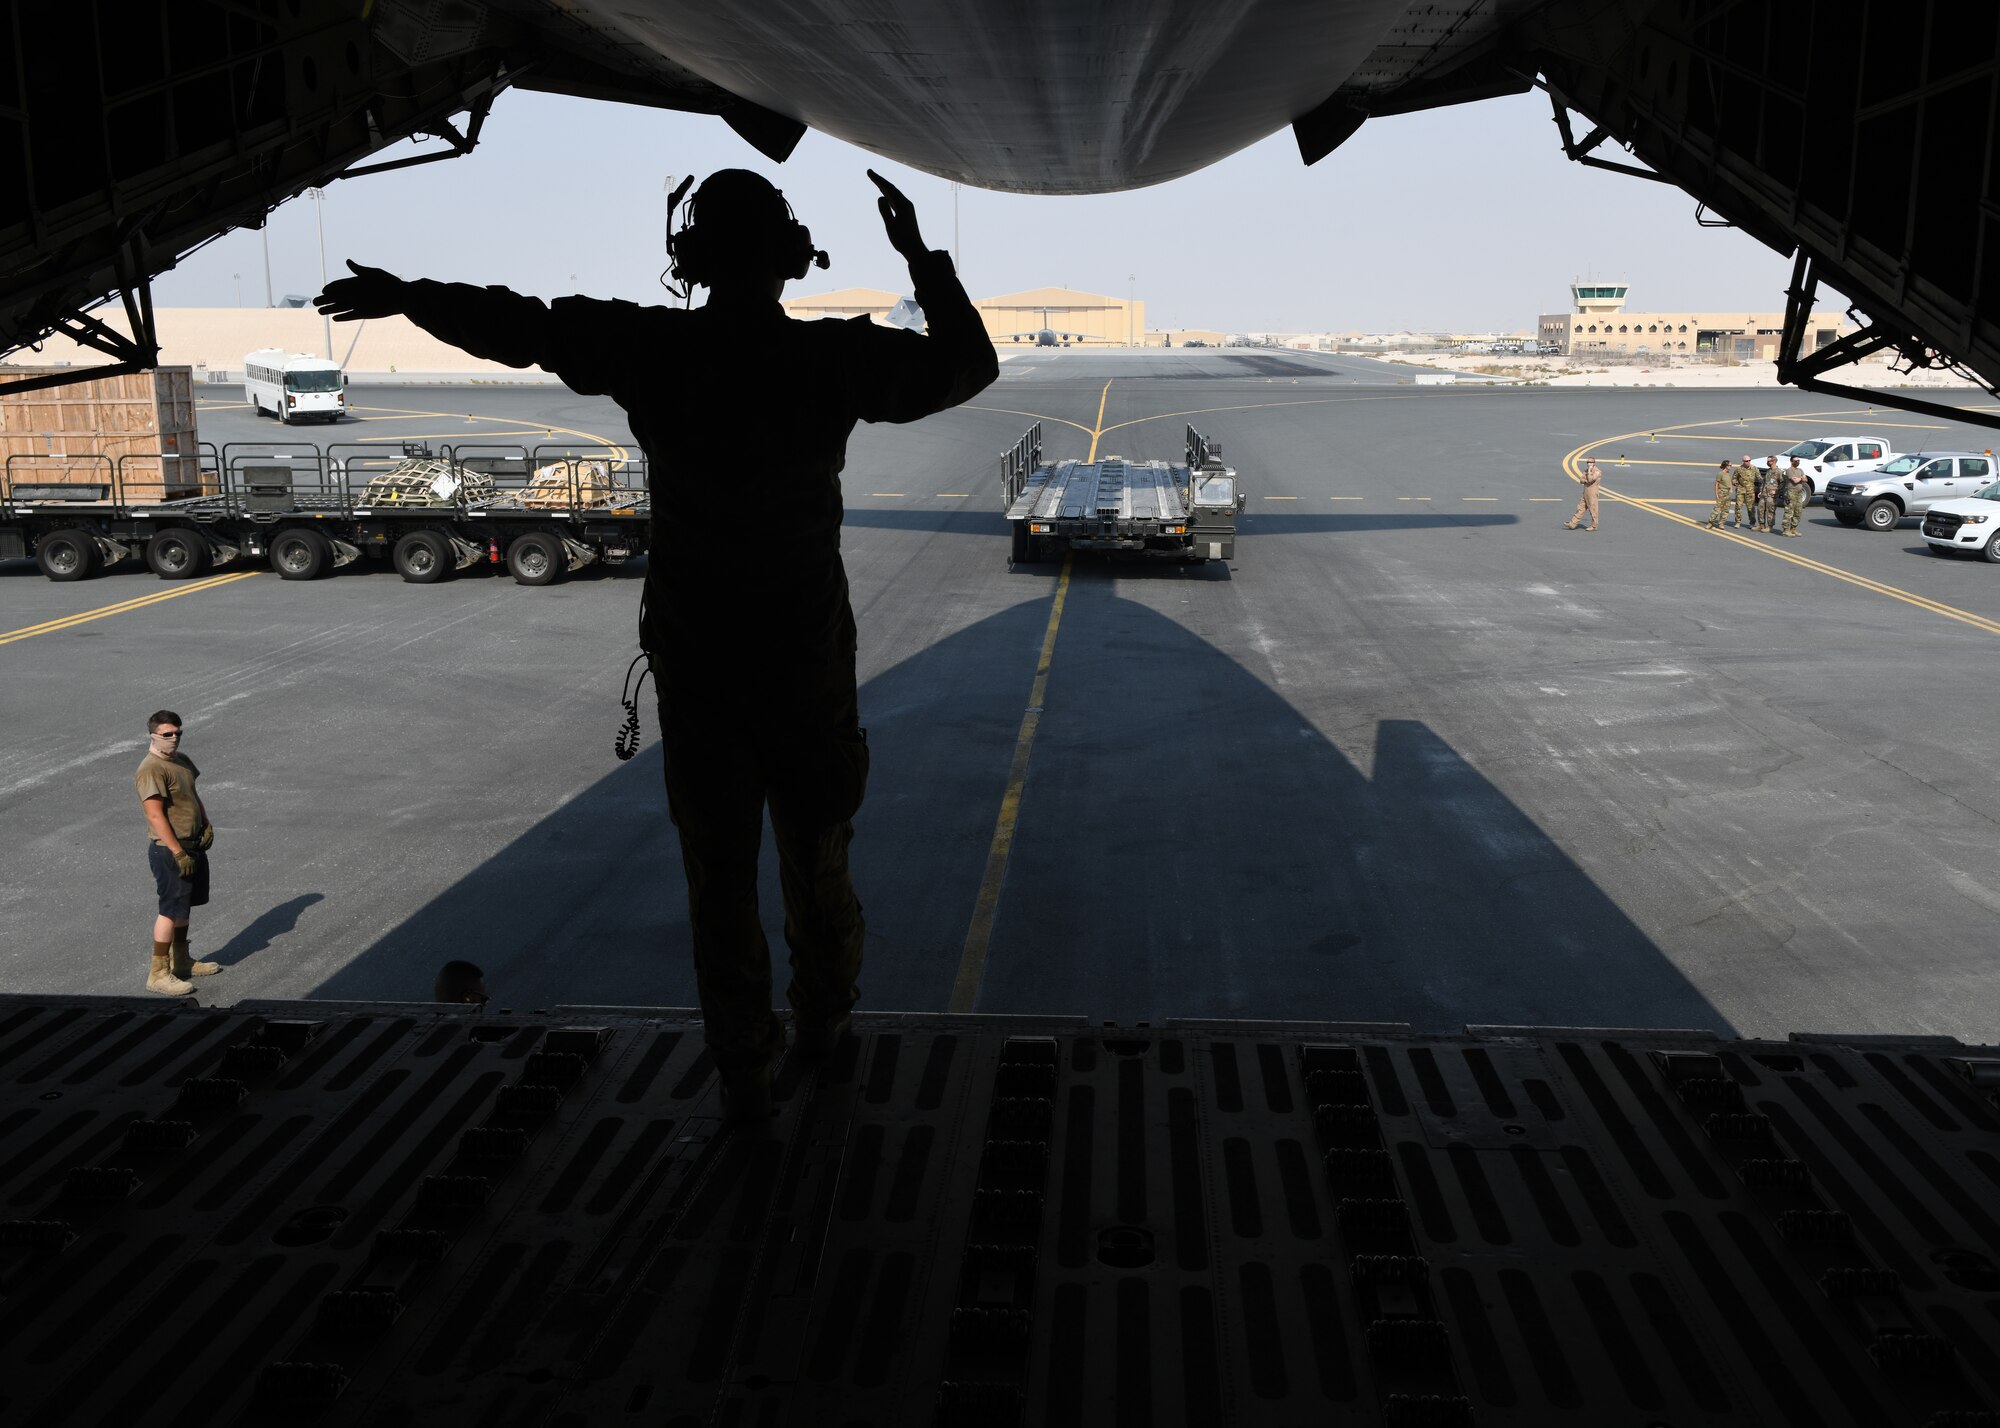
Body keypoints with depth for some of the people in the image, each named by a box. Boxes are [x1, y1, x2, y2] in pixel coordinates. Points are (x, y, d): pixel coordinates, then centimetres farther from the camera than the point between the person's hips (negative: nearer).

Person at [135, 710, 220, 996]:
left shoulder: (182, 760, 9)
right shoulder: (151, 769, -20)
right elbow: (155, 815, -24)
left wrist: (207, 825, 5)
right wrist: (179, 853, -25)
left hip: (192, 845, 9)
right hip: (169, 850, -9)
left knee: (185, 905, 18)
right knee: (171, 910, -4)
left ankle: (181, 961, 32)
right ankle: (158, 974, 3)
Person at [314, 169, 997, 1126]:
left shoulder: (653, 350, -11)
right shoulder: (833, 359, -12)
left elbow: (513, 324, -1)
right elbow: (968, 364, 1)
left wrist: (404, 294, 15)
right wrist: (921, 255, 11)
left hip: (694, 663, 0)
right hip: (808, 658, 0)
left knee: (720, 875, 11)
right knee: (816, 849, 20)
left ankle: (744, 1073, 16)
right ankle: (823, 1019, 38)